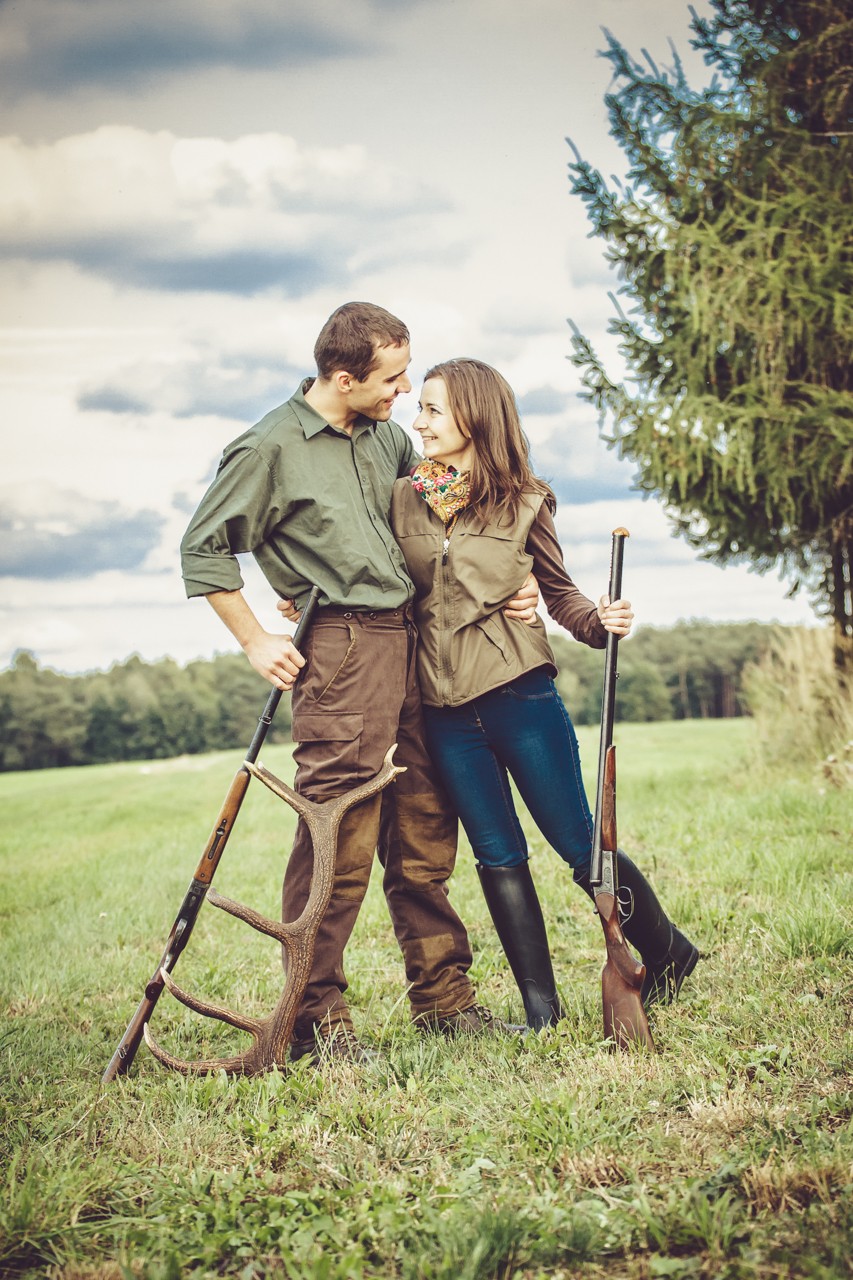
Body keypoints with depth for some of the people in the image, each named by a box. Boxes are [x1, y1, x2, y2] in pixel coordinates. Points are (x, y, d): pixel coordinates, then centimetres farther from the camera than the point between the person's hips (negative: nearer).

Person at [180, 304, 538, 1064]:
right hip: (342, 649, -7)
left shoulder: (388, 435, 15)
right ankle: (316, 1016, -1)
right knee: (339, 835, -9)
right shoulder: (271, 448, -6)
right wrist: (256, 642, -3)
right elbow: (203, 549, -1)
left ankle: (443, 995, 19)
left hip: (412, 641, 7)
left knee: (425, 831, 10)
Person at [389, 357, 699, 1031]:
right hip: (445, 708, 3)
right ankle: (540, 1007, 15)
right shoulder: (403, 500, 6)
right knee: (498, 856, 7)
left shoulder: (524, 503, -1)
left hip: (520, 695, -3)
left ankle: (668, 953, 22)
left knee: (580, 843, 1)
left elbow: (560, 593, 6)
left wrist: (601, 620, -13)